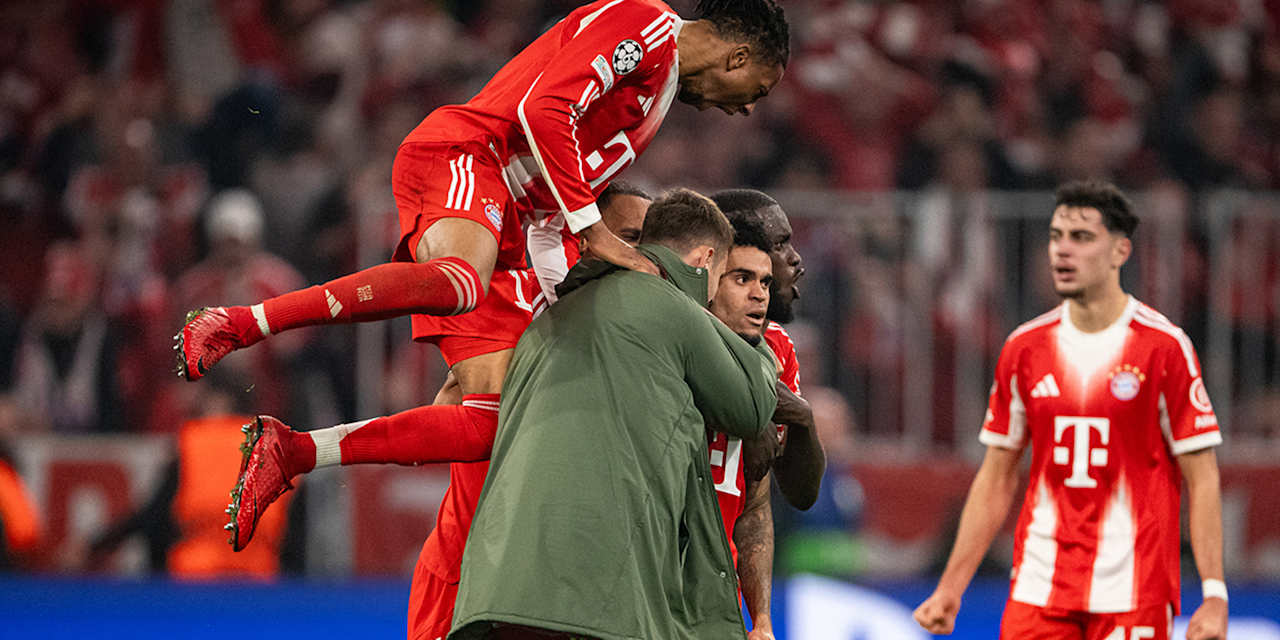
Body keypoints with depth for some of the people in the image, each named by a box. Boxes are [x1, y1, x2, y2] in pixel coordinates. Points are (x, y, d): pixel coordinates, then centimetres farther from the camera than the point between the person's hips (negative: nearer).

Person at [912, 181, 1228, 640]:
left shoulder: (1165, 347, -3)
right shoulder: (1025, 348, 8)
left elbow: (1202, 480, -3)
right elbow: (996, 480, 14)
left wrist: (1214, 593, -11)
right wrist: (950, 589, 10)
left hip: (1132, 595, -3)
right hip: (1037, 591, 3)